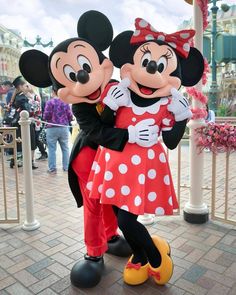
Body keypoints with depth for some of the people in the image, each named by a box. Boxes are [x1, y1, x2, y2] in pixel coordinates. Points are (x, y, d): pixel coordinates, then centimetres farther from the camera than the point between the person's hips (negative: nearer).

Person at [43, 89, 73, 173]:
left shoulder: (49, 102, -7)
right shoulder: (65, 102, 0)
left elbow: (46, 116, -10)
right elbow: (70, 116, 0)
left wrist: (46, 119, 12)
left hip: (52, 128, -2)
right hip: (64, 128, 3)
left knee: (52, 149, 4)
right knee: (65, 148, 12)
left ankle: (52, 169, 5)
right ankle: (66, 167, 16)